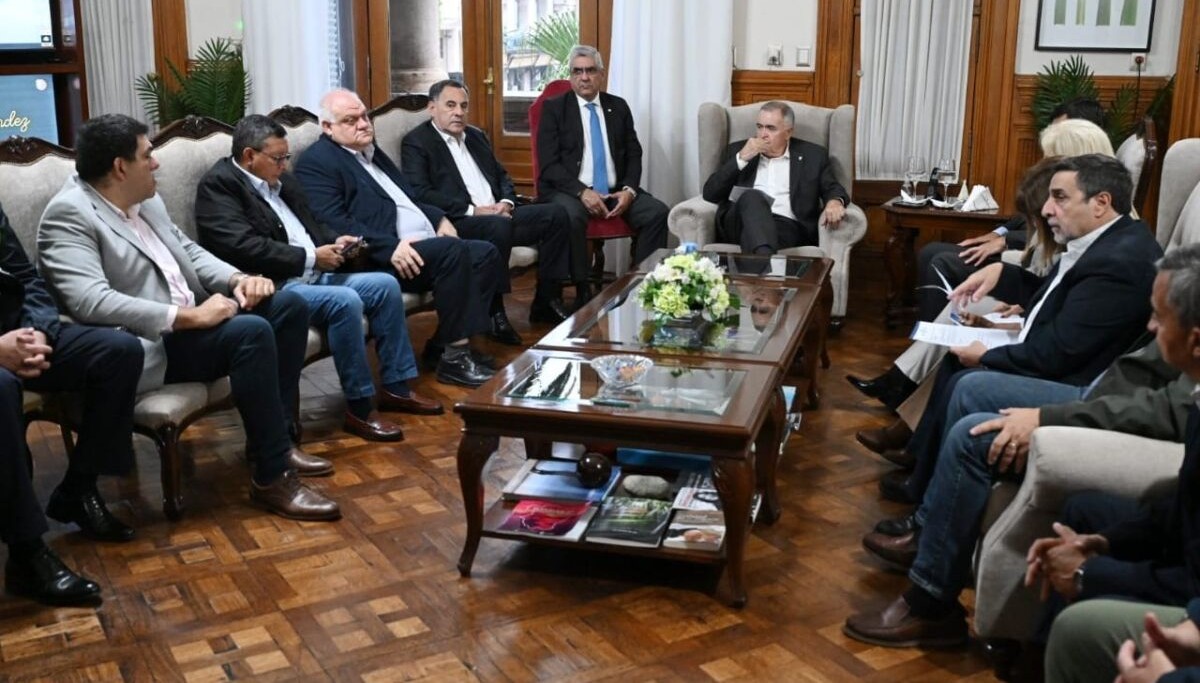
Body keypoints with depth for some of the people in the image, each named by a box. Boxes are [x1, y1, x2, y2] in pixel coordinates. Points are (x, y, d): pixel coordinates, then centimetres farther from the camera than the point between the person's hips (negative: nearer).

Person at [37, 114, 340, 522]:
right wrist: (188, 316, -27)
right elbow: (91, 302, -27)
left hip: (187, 322, 10)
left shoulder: (146, 201, 12)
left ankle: (274, 437, 7)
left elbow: (190, 252, 20)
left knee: (289, 305, 2)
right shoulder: (68, 214, -15)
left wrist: (237, 279, -2)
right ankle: (271, 479, -21)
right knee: (251, 331, -29)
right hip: (145, 347, -10)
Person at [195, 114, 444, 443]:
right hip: (274, 287, -9)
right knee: (345, 301, -30)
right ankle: (359, 409, -19)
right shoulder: (219, 184, -10)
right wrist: (310, 258, -18)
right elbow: (243, 247, -22)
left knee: (385, 285, -1)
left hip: (312, 277, 9)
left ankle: (396, 387, 7)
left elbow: (310, 225, 27)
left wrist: (334, 242, 4)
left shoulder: (281, 181, 17)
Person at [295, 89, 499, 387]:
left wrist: (438, 218, 11)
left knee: (486, 253, -4)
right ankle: (454, 355, -23)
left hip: (424, 245, 10)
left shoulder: (371, 150, 24)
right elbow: (333, 223, -18)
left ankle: (443, 345, -2)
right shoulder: (316, 162, -5)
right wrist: (390, 247, -28)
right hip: (381, 258, -10)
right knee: (452, 250, -30)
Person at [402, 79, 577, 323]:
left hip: (498, 215, 8)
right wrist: (472, 210, -18)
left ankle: (546, 301, -6)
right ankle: (493, 311, -24)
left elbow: (502, 176, 25)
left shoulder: (476, 136, 23)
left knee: (556, 214, -10)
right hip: (456, 223, -7)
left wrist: (506, 202, 1)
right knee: (498, 226, -37)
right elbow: (420, 193, -13)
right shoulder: (415, 143, 0)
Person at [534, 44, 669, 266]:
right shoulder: (554, 108, 4)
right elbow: (548, 163, -5)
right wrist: (582, 192, -18)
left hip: (615, 190, 4)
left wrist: (629, 190, -8)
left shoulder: (618, 106, 15)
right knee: (571, 217, -37)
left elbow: (634, 154, 12)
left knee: (657, 212, -22)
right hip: (569, 190, -3)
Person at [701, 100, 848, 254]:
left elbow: (832, 188, 13)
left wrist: (835, 201, -13)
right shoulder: (737, 150, 19)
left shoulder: (813, 154, 18)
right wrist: (741, 158, -1)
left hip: (787, 225, -1)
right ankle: (765, 259, -59)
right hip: (740, 222, 1)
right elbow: (710, 193, 10)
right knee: (752, 196, -36)